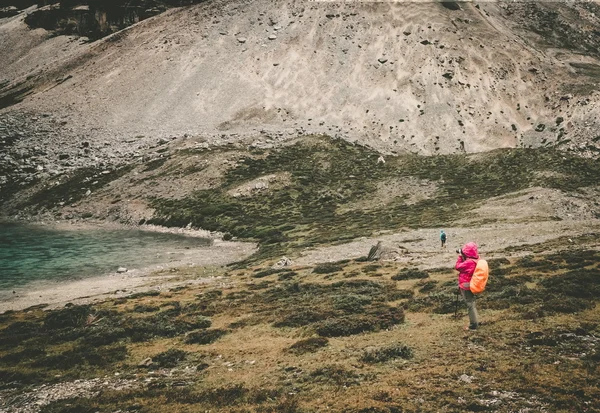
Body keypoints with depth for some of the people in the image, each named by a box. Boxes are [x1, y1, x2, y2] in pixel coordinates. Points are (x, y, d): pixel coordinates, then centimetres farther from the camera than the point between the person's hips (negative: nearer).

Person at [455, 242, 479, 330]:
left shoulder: (469, 262, -28)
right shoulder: (475, 260, 0)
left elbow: (457, 266, -19)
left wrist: (460, 257, -9)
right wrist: (463, 257, 0)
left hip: (466, 287, -9)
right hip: (471, 286, 9)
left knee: (470, 305, -1)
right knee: (472, 304, 21)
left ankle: (473, 325, 7)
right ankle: (475, 321, 32)